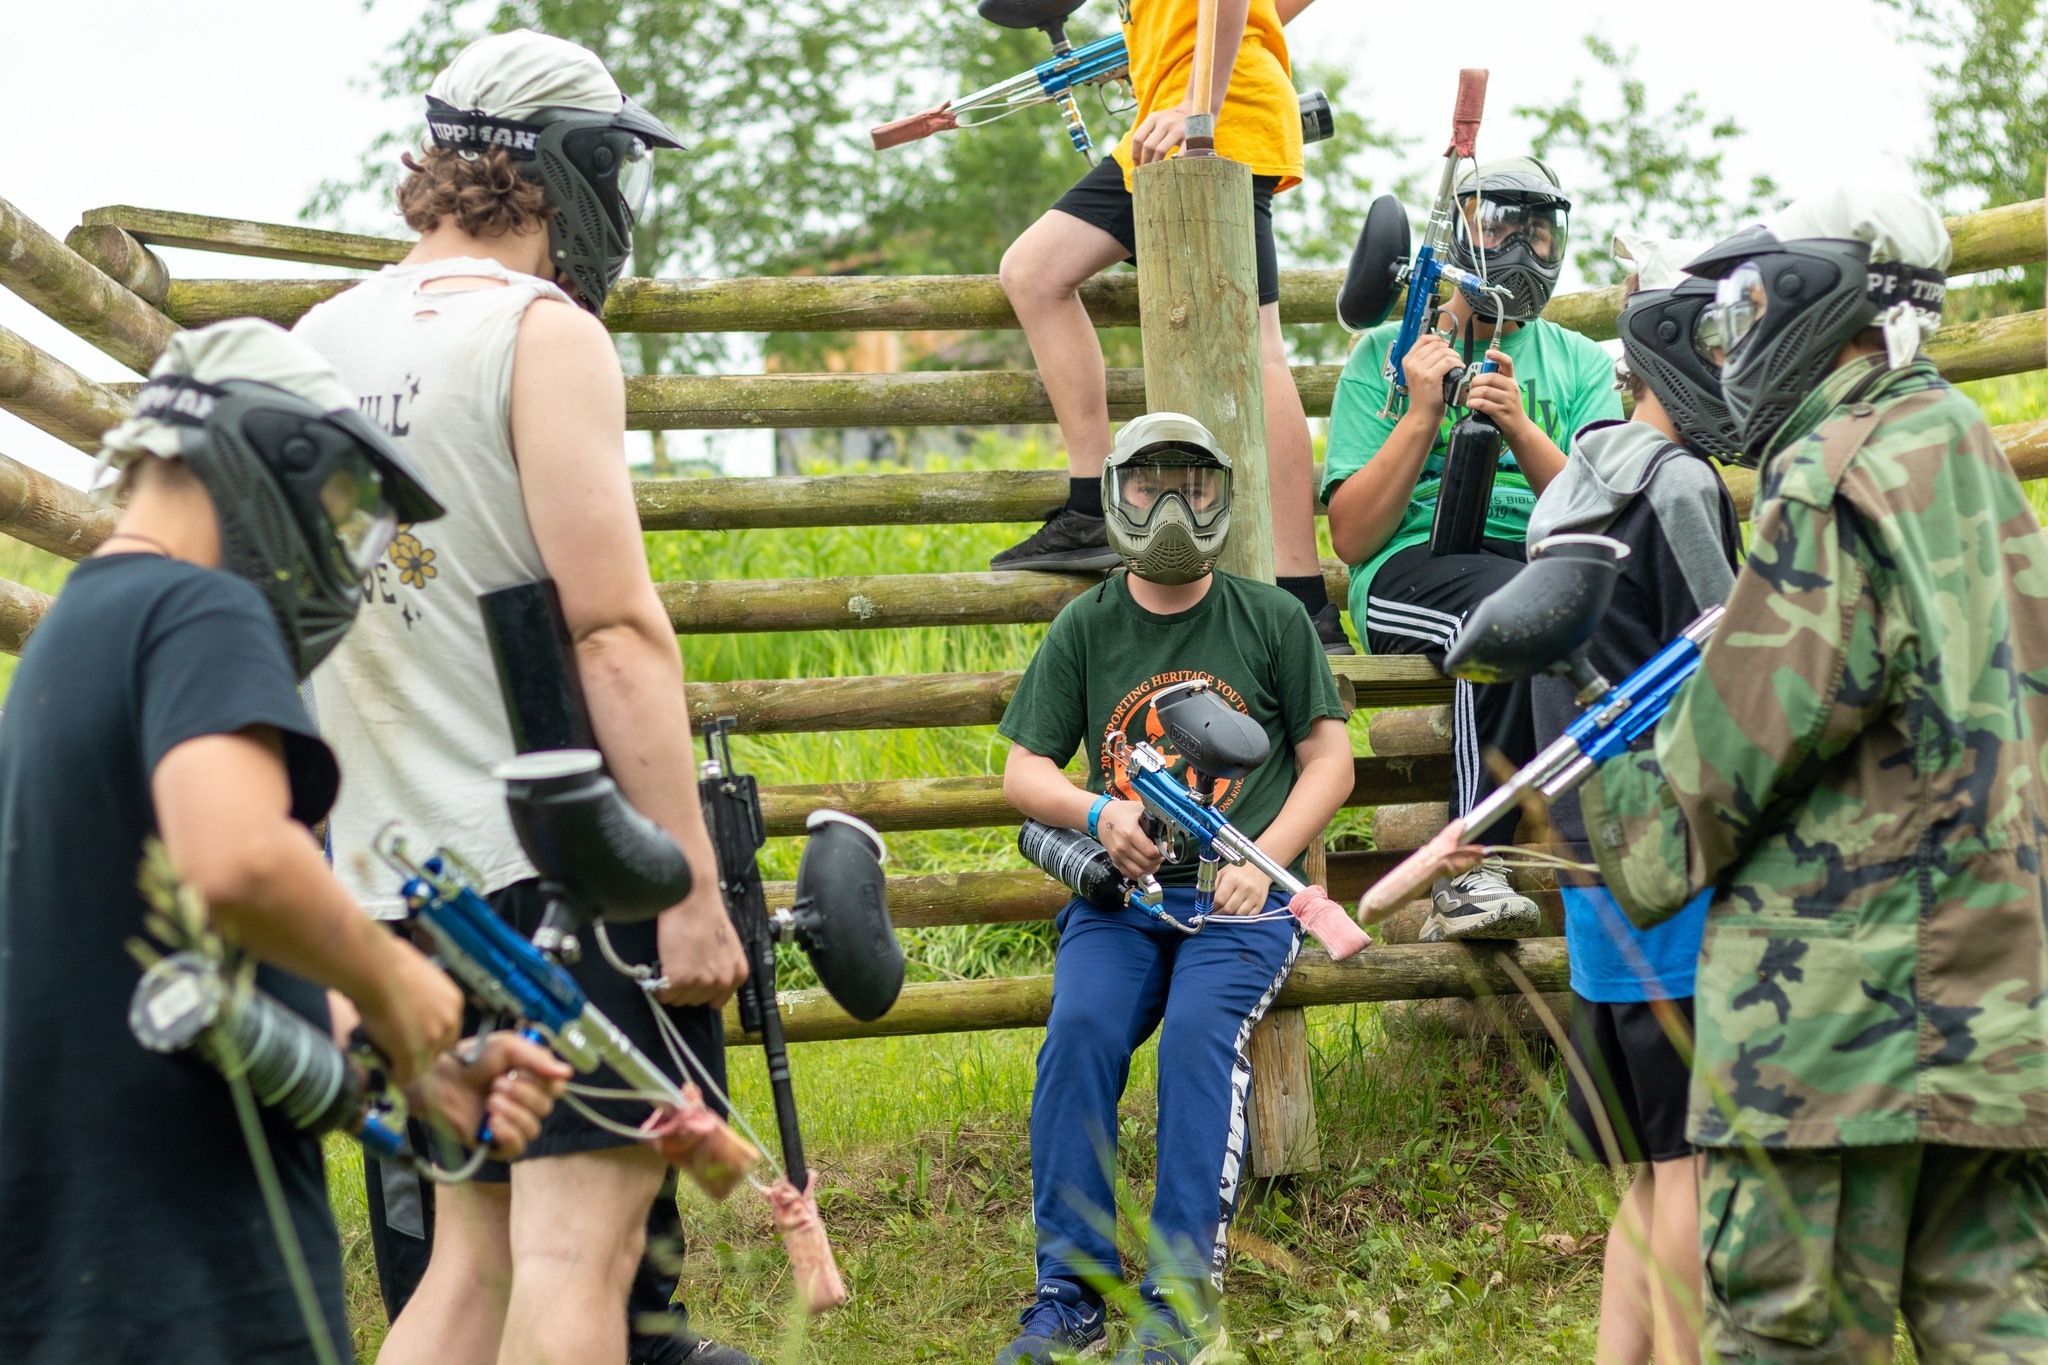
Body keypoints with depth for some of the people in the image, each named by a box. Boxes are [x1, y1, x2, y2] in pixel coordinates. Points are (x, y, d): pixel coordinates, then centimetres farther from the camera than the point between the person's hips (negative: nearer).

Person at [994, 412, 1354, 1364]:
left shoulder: (1270, 618, 8)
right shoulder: (1085, 628, 11)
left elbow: (1329, 759, 8)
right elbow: (1024, 769, 11)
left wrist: (1261, 860, -8)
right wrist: (1096, 813, -11)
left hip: (1240, 896, -2)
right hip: (1119, 893, 2)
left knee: (1199, 1028, -29)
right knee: (1080, 1028, -26)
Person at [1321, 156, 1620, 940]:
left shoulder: (1579, 365, 22)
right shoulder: (1388, 355, 15)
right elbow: (1351, 539, 4)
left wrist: (1521, 430, -10)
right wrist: (1423, 415, -4)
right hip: (1412, 566, -2)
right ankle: (1466, 874, -38)